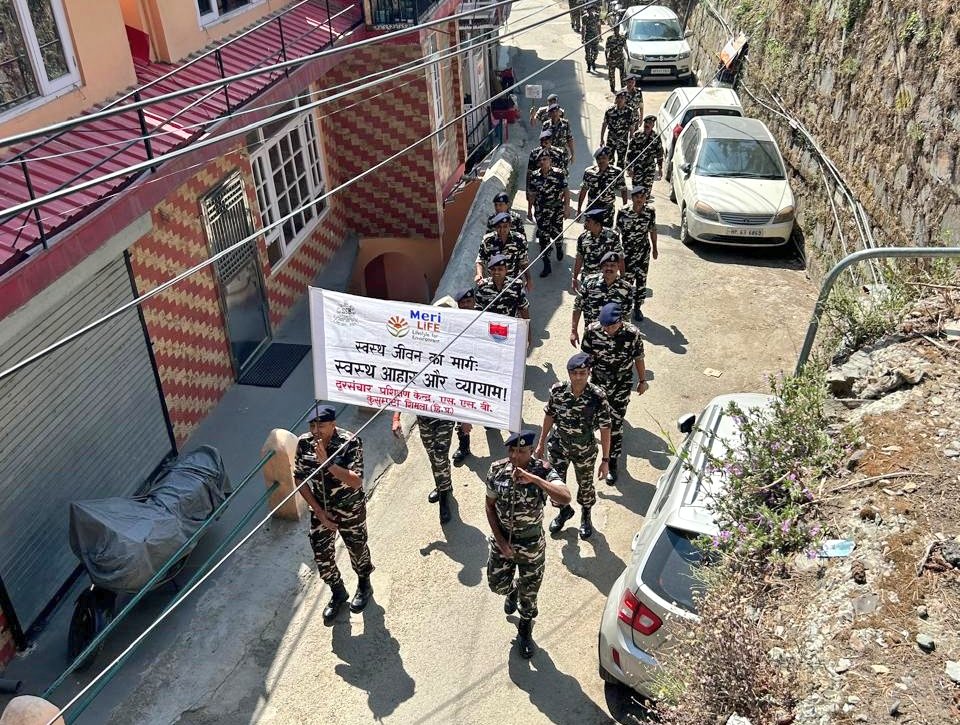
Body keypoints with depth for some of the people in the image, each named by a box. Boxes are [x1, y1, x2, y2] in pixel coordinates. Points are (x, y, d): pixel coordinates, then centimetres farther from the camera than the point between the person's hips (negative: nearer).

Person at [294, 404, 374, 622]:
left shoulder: (350, 442, -27)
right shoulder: (304, 443, -15)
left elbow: (356, 482, -33)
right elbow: (299, 479, -5)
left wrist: (327, 462, -43)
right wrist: (318, 511, -9)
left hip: (350, 510, -3)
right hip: (320, 509, 3)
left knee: (357, 549, 18)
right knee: (321, 555, 12)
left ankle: (364, 585, 49)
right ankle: (337, 593, 40)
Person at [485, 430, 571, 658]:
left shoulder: (543, 471, -25)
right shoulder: (497, 471, -15)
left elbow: (565, 498, -42)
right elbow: (490, 505, -2)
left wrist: (533, 478, -50)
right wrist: (499, 539, -9)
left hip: (531, 544, -2)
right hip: (502, 539, 3)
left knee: (528, 592, 15)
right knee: (497, 584, 18)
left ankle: (525, 632, 42)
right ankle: (512, 590, 56)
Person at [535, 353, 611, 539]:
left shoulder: (597, 397, -25)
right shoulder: (557, 390, -19)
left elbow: (605, 428, -16)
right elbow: (549, 415, -2)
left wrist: (605, 460, -13)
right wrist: (541, 443, 6)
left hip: (585, 450, -1)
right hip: (558, 446, 2)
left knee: (585, 484, 20)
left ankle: (586, 516, 52)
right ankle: (564, 510, 50)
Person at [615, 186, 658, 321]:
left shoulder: (650, 211, -8)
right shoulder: (623, 212, -15)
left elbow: (653, 230, 5)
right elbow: (618, 232, -6)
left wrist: (654, 248, 13)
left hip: (644, 251, 2)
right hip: (627, 251, -2)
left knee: (641, 280, 9)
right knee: (627, 279, 3)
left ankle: (637, 308, 27)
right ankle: (625, 307, 25)